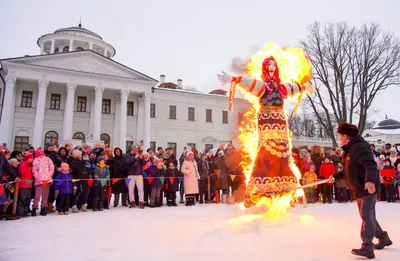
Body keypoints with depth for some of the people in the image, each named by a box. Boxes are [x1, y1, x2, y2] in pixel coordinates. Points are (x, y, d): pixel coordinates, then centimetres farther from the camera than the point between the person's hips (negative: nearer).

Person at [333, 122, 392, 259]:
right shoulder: (349, 150, 15)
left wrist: (370, 180, -44)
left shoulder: (359, 147, -18)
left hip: (369, 188, -10)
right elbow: (348, 170, 25)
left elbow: (371, 165, -30)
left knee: (366, 216, -12)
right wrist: (335, 176, 23)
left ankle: (367, 247, -11)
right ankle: (383, 238, 35)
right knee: (368, 216, 18)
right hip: (359, 189, 10)